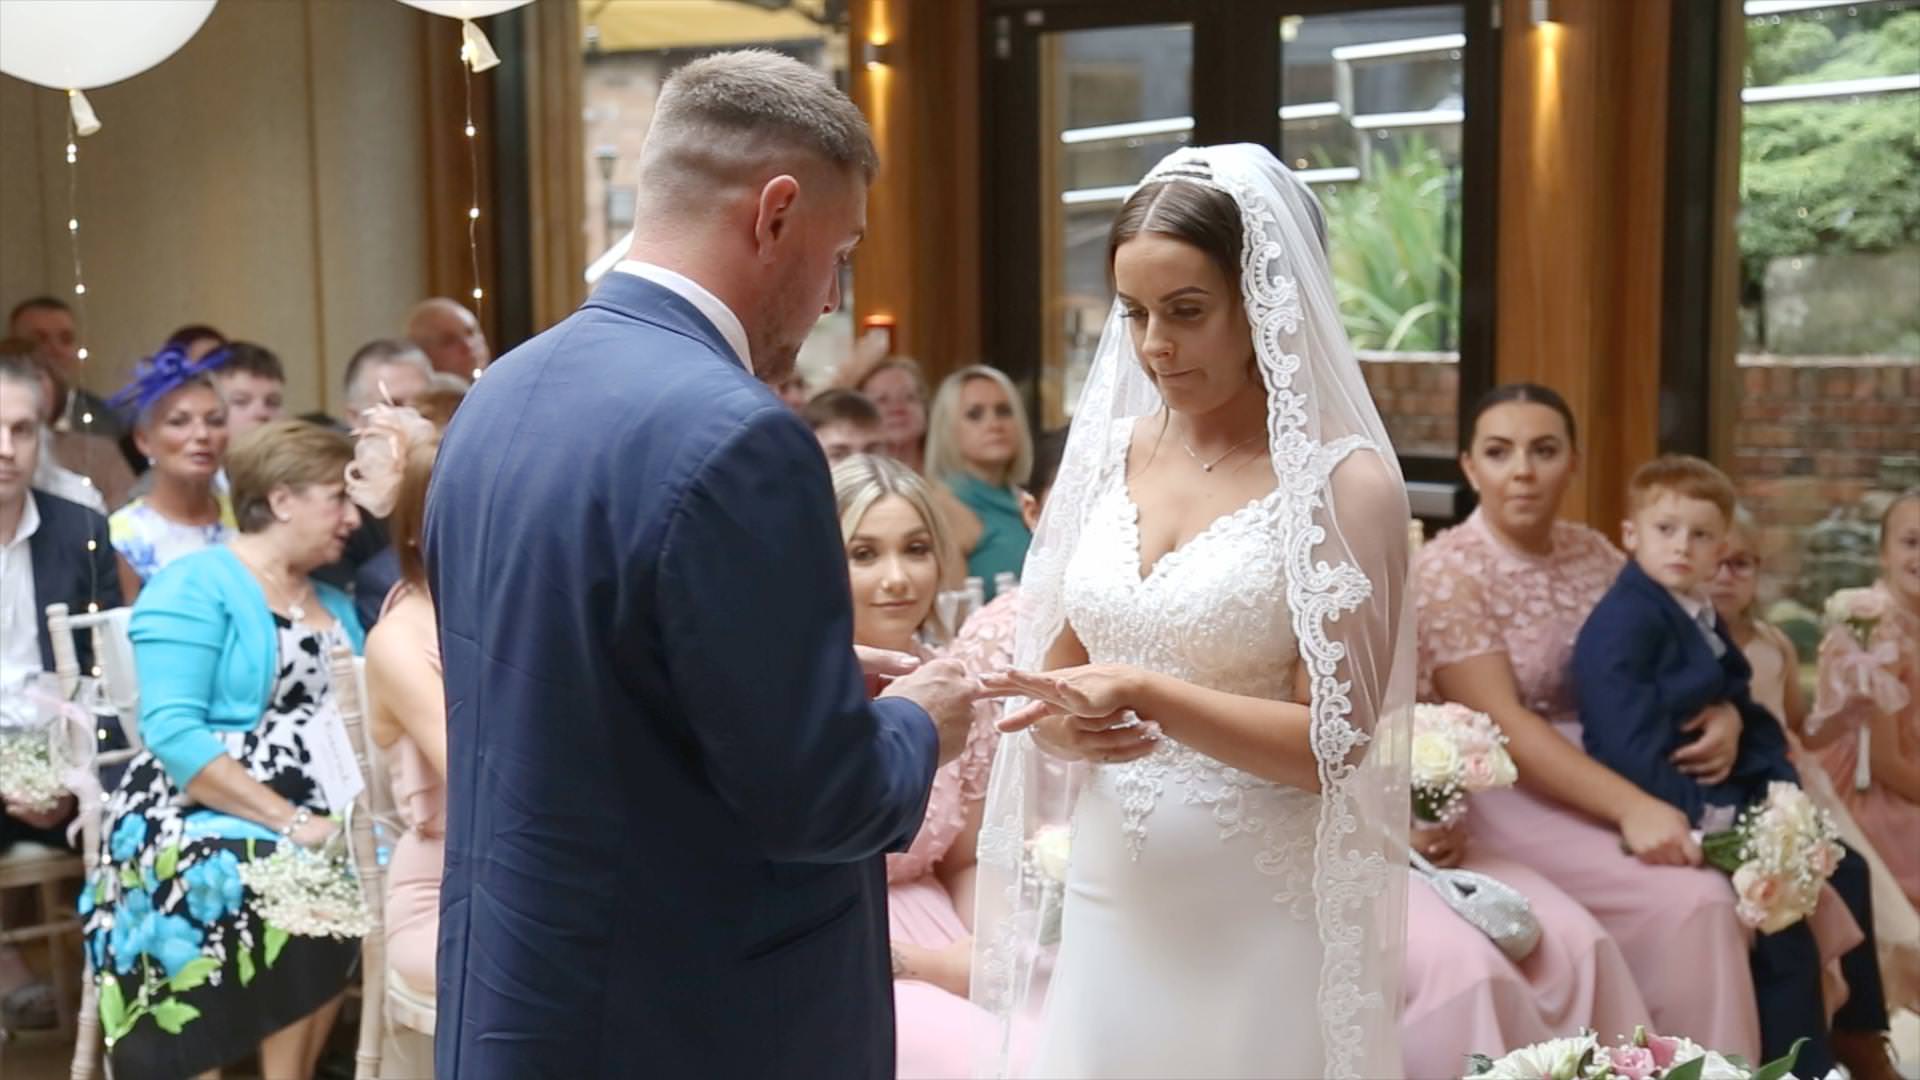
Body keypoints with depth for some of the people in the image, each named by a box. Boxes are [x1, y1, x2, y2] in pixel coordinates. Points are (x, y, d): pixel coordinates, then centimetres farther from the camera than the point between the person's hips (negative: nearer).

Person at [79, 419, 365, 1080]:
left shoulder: (335, 604, 18)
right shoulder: (195, 586, -5)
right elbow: (173, 734, -17)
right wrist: (290, 822, -23)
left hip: (324, 819, 7)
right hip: (206, 816, -7)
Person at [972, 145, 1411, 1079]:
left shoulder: (1343, 479, -11)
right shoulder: (1106, 452, 4)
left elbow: (1336, 742, -14)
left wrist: (1145, 694, -24)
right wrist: (1064, 722, -10)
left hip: (1259, 919, -4)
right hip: (1108, 898, 5)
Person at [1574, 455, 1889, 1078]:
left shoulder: (1701, 617, 13)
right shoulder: (1624, 619, -17)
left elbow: (1732, 695, 18)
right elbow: (1625, 734, -26)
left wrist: (1732, 717, -6)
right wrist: (1689, 812, -27)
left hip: (1726, 792, 11)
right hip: (1672, 805, -11)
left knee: (1844, 870, 15)